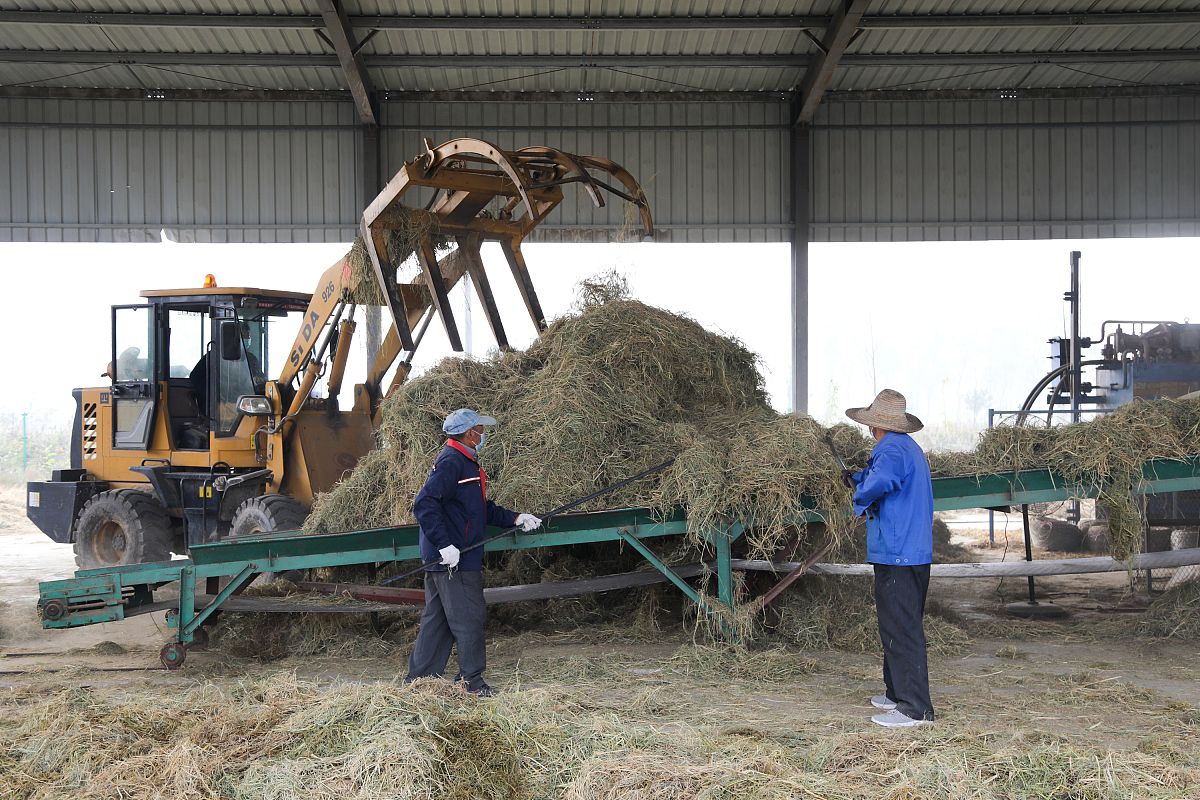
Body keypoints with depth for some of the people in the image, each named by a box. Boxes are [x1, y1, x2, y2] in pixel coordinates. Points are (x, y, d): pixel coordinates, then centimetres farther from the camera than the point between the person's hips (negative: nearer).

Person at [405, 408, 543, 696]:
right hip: (453, 562, -11)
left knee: (437, 619, 14)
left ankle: (420, 678, 20)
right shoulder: (451, 462, -15)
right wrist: (445, 545, -25)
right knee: (469, 618, -3)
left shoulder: (465, 462, 19)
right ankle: (473, 683, 4)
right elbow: (424, 504, -24)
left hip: (446, 559, 11)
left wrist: (515, 519, 15)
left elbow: (483, 509, 25)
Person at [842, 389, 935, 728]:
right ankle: (897, 693, 29)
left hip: (896, 556, -10)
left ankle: (914, 708, -7)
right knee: (897, 626, 19)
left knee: (901, 630, -8)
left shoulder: (891, 451, -15)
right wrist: (856, 477, 49)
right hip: (916, 553, 10)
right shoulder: (910, 448, 17)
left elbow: (879, 482, -36)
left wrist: (861, 496, -16)